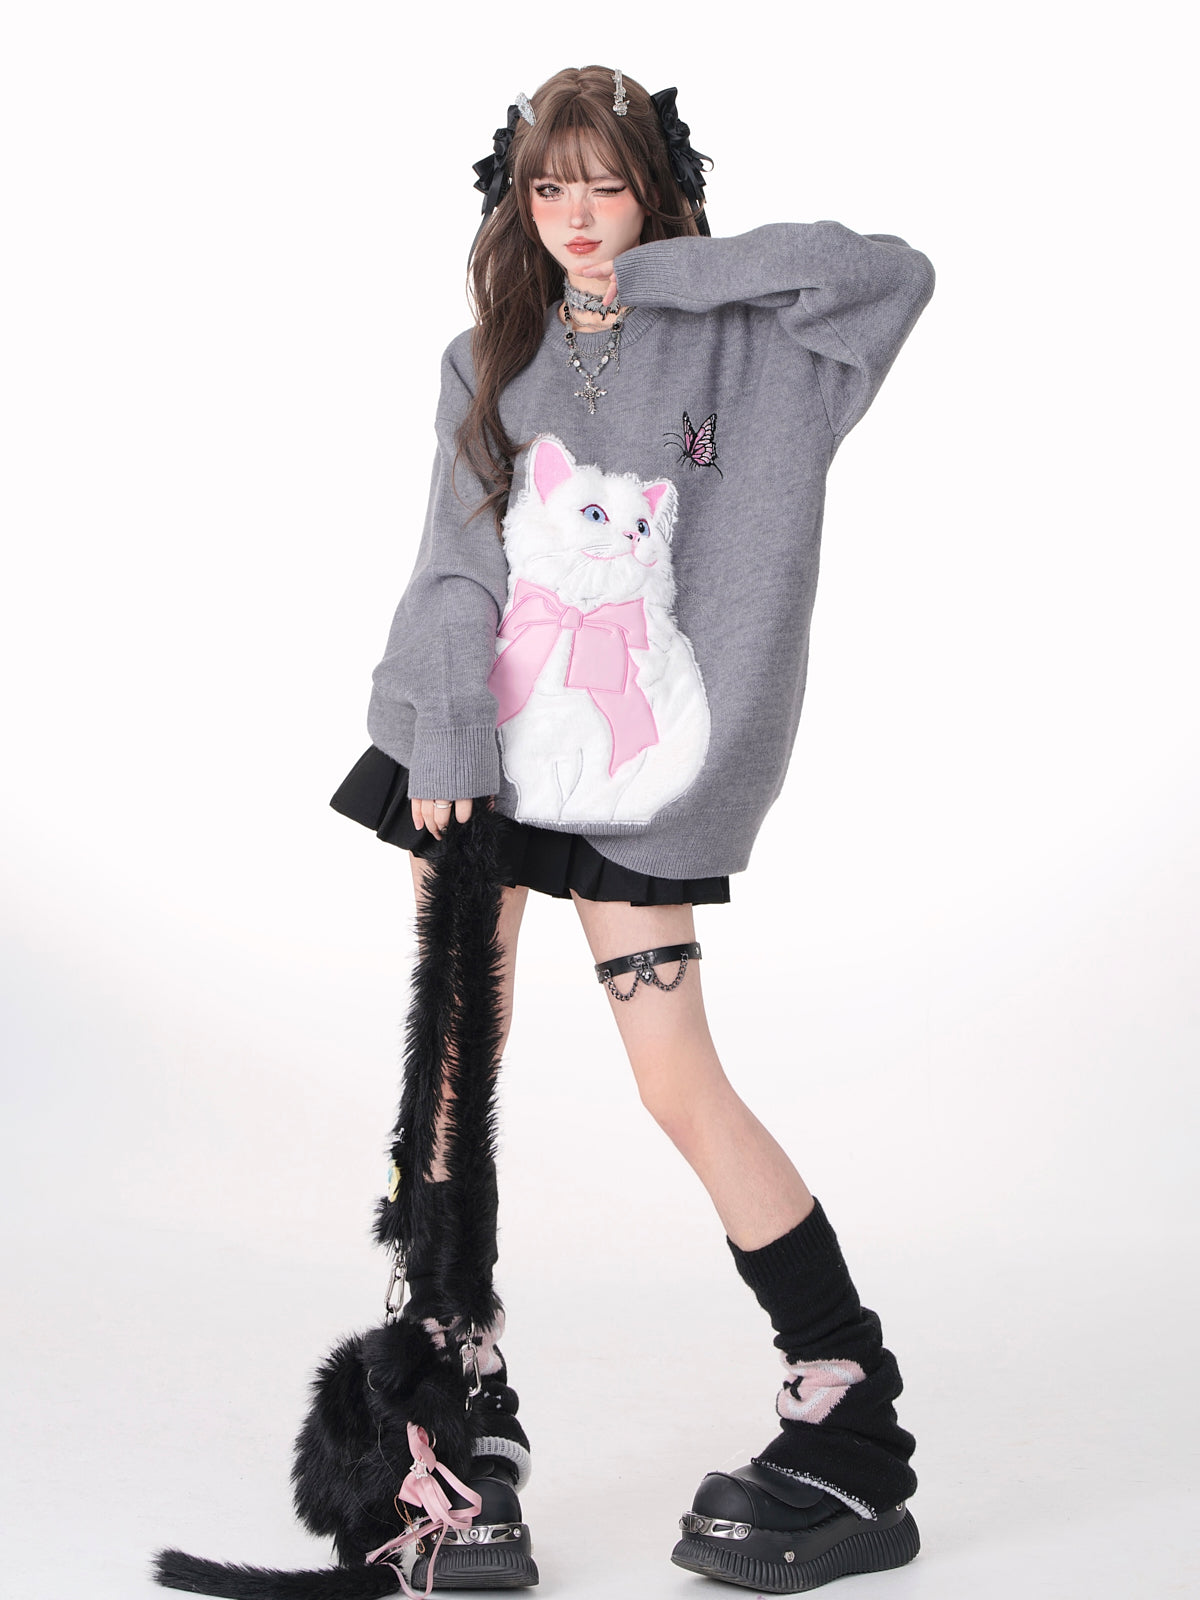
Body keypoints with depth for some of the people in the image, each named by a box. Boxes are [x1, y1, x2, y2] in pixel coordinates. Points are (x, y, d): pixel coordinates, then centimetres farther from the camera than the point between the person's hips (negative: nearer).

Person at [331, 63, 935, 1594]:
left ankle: (854, 1439, 1)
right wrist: (441, 748, -9)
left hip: (633, 767, -4)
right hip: (484, 742, 4)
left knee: (680, 1085, -7)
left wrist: (665, 274, -11)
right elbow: (455, 568, 4)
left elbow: (892, 273, -14)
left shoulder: (732, 346, 2)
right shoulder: (489, 363, 12)